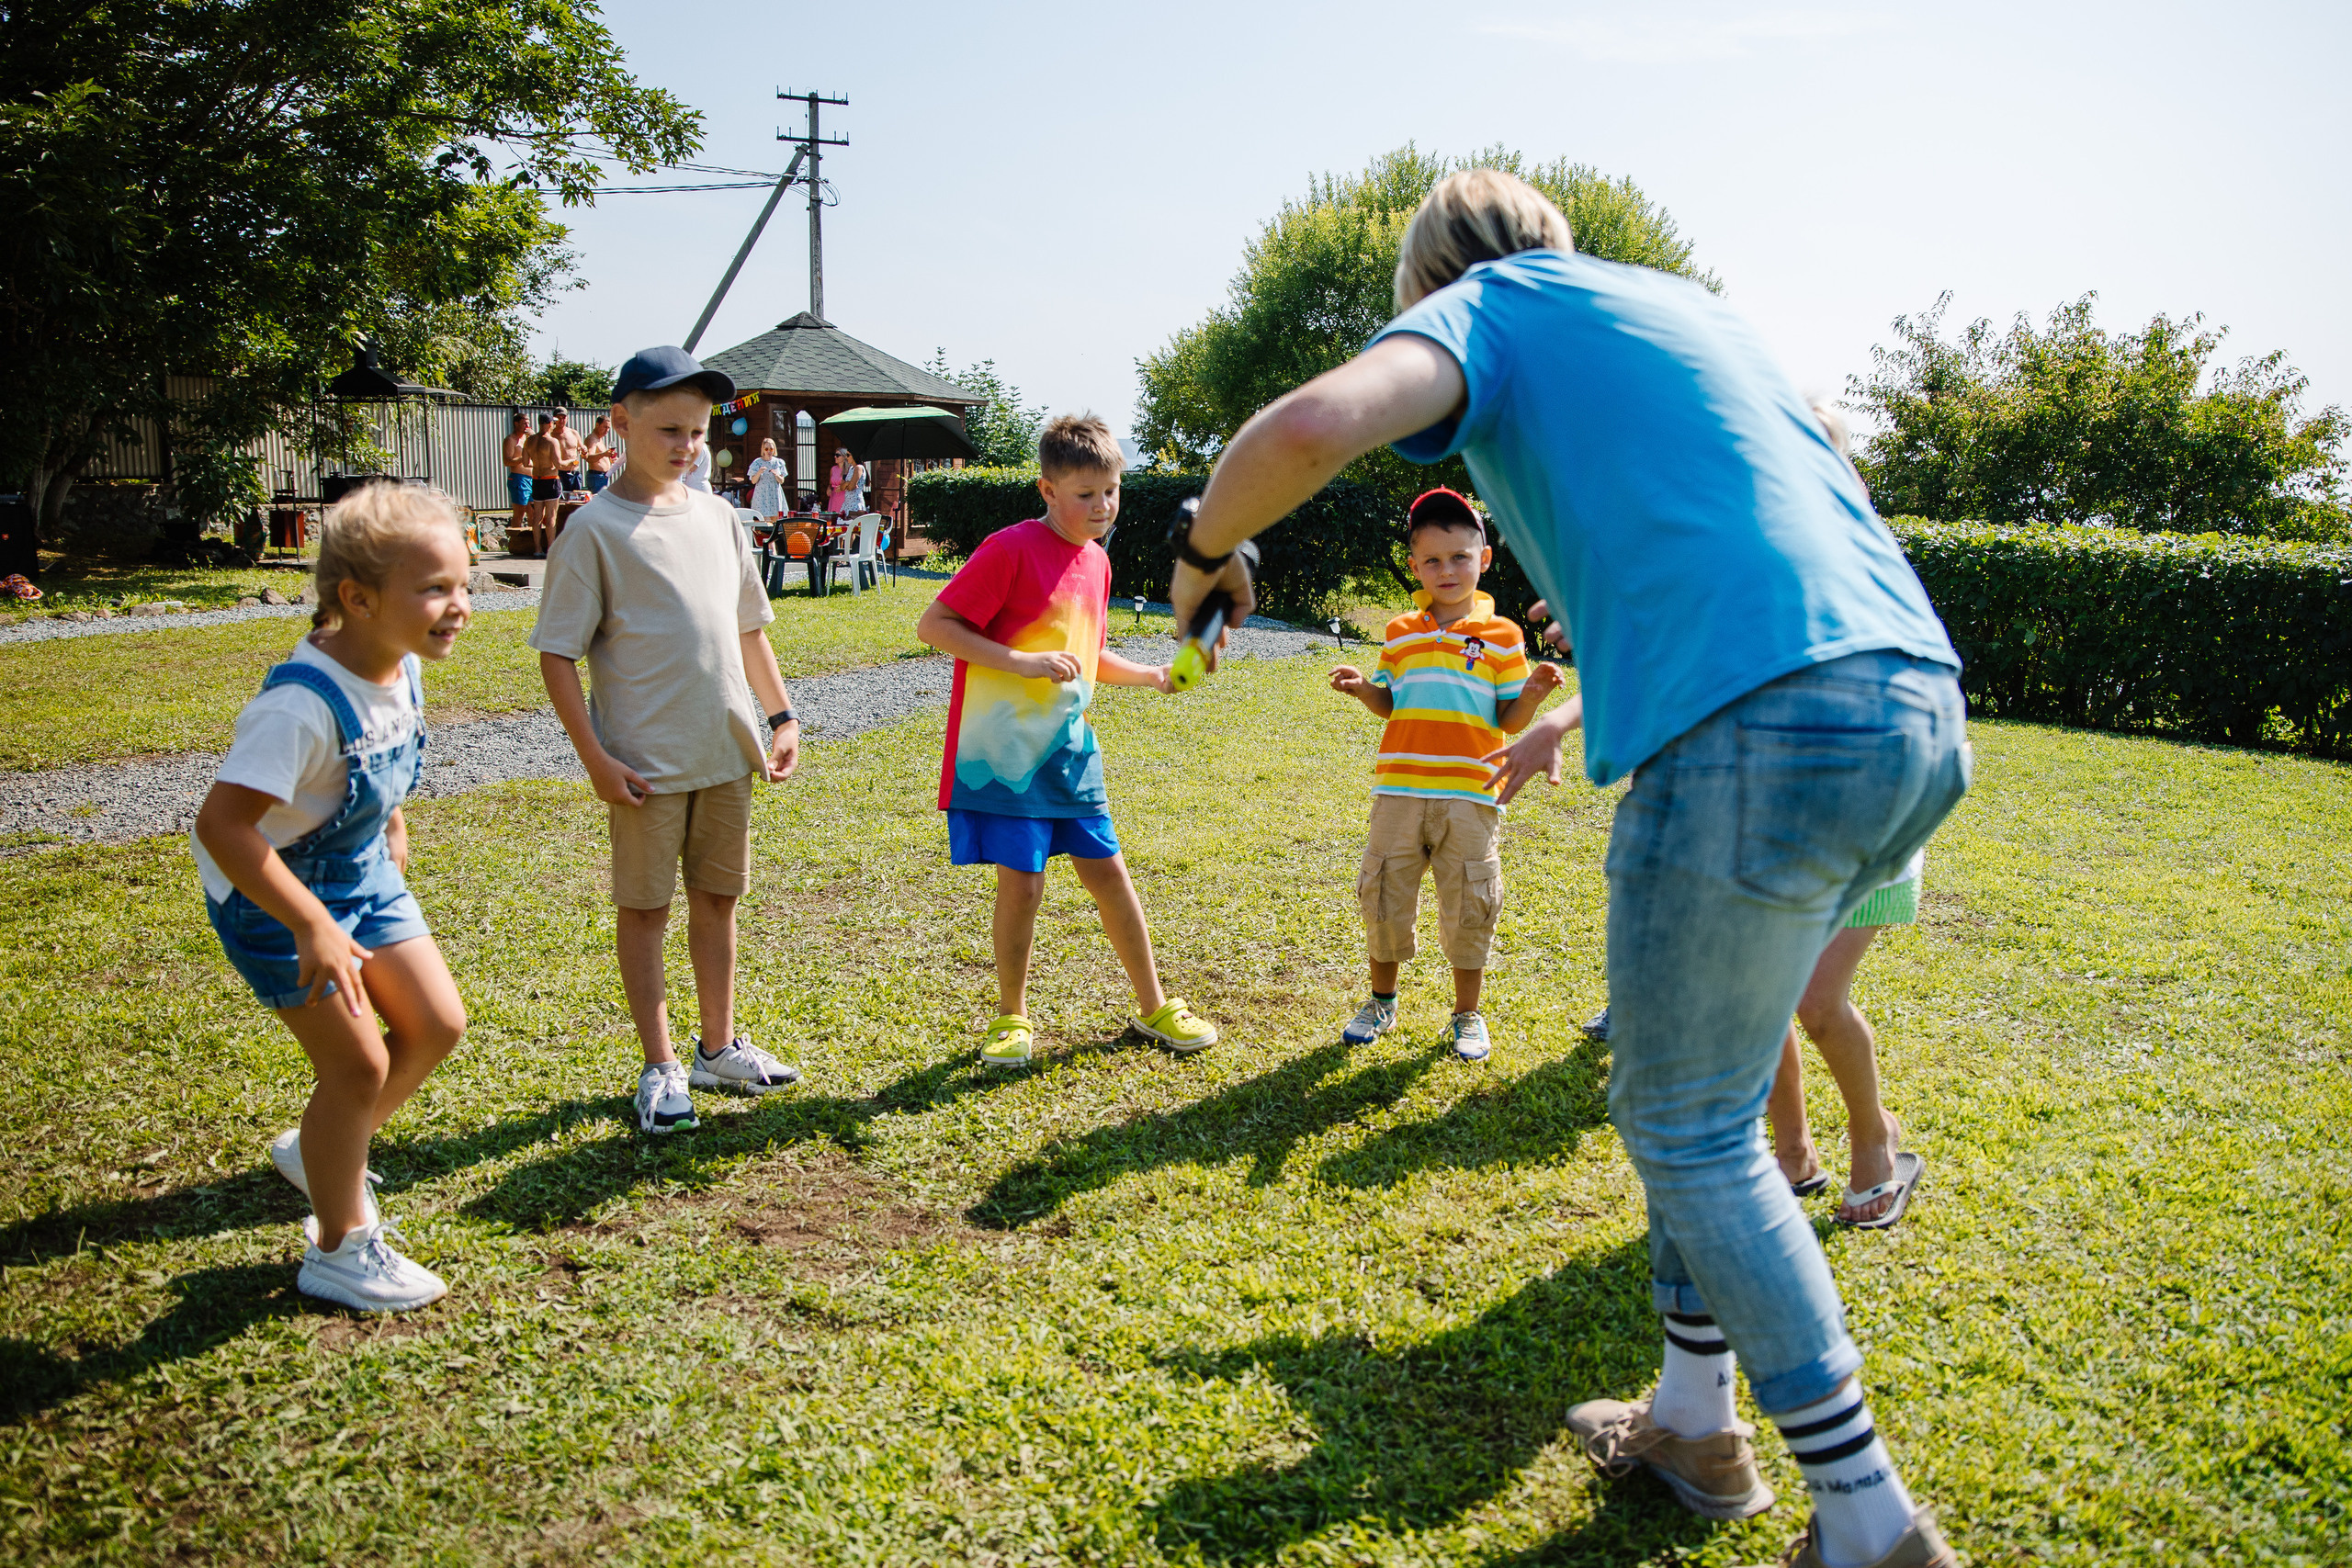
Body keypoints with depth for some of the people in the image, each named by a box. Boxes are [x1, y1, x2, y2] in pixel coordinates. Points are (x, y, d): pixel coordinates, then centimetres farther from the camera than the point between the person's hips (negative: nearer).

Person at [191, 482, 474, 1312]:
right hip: (273, 896, -8)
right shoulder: (301, 704, -34)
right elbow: (221, 823, -35)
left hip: (362, 874, 8)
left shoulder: (403, 666, -7)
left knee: (437, 1025, 8)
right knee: (360, 1064, -5)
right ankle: (339, 1251, 17)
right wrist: (312, 929, -35)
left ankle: (322, 1152, 34)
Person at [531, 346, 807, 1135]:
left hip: (727, 751, 6)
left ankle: (718, 1046, 30)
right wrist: (595, 759, -14)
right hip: (647, 762, -5)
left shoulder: (717, 516, 8)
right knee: (644, 908, 6)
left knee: (717, 897, 15)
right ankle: (661, 1068, 18)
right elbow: (557, 654, -9)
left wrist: (782, 716, 10)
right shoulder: (595, 528, -9)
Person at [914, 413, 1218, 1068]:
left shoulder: (1096, 561, 10)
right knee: (1021, 882, -3)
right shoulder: (1011, 549, -14)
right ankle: (1012, 1017, 19)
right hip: (1005, 748, -6)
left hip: (1069, 746, 7)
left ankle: (1154, 1008, 22)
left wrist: (1154, 675, 11)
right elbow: (932, 626, -16)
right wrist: (1020, 661, -24)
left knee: (1107, 872, 9)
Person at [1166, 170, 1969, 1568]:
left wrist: (1206, 549, 6)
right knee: (1697, 1086, 22)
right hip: (1922, 713, 8)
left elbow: (1312, 428, -14)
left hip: (1759, 738, -8)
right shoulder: (1687, 306, 30)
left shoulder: (1486, 304, 8)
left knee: (1687, 1124, 8)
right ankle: (1695, 1420, 35)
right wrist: (1582, 716, 44)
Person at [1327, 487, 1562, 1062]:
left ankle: (1467, 1015, 20)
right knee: (1383, 895, 8)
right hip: (1400, 790, 2)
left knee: (1468, 906, 3)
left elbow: (1509, 719, 3)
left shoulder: (1501, 636, 3)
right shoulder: (1400, 634, 10)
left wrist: (1534, 694, -17)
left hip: (1470, 795, -2)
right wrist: (1362, 688, -4)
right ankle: (1382, 1002, 27)